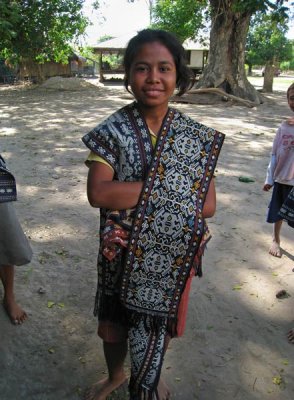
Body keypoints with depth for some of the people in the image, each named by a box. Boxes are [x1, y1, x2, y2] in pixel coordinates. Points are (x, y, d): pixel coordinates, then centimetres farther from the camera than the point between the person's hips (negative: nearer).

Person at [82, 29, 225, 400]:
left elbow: (208, 205, -12)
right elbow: (98, 193, -22)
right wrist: (167, 186, -25)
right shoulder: (112, 130, -11)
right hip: (121, 255, 0)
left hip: (171, 255, 1)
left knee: (159, 322, 19)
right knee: (113, 324, 19)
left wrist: (130, 203, -22)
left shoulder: (198, 137, -8)